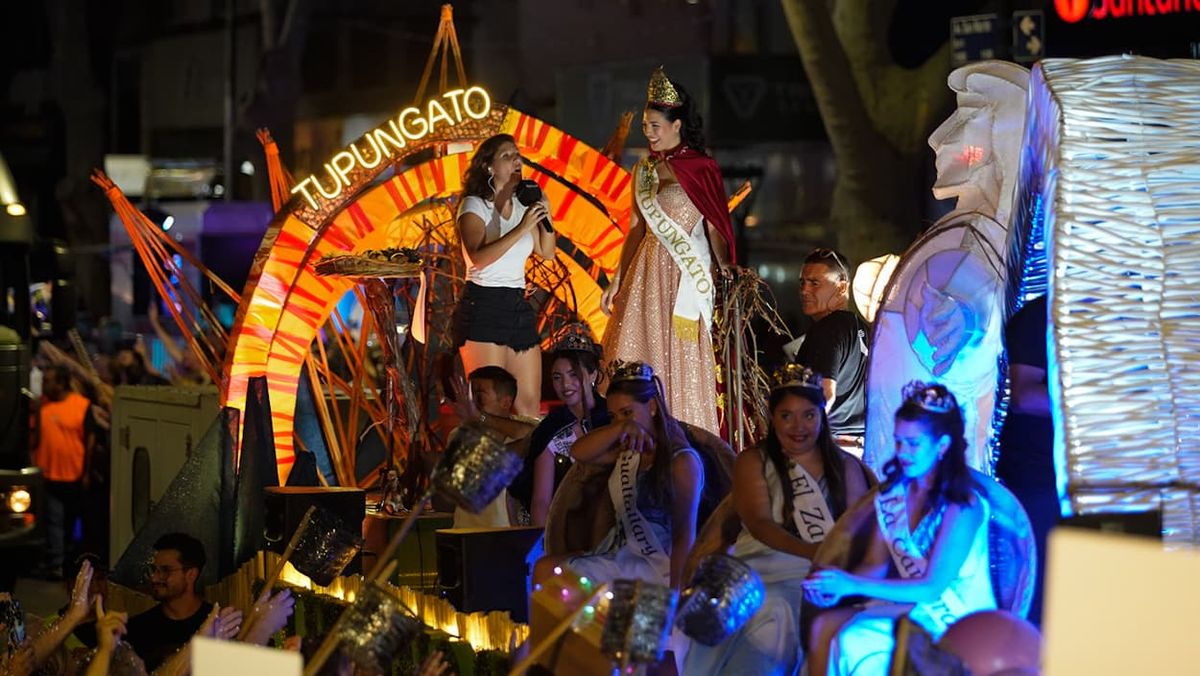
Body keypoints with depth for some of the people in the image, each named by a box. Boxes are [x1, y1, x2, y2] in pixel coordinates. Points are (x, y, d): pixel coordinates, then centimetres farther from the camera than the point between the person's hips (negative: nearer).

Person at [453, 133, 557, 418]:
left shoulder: (522, 206, 15)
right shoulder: (474, 205, -3)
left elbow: (547, 252, 15)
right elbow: (479, 257, -19)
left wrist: (546, 216, 0)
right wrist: (522, 228, -22)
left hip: (519, 306, 7)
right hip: (484, 306, -7)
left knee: (530, 403, 2)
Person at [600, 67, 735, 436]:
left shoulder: (701, 168, -3)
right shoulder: (643, 170, 12)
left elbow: (715, 227, -5)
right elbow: (636, 229, 14)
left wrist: (727, 274, -16)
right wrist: (617, 280, 11)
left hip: (687, 275, -5)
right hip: (648, 271, 5)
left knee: (684, 358, -4)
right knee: (643, 354, 2)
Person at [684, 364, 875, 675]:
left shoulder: (845, 466, 16)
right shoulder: (753, 463, 10)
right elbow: (759, 523, -6)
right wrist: (814, 552, -22)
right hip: (766, 571, -1)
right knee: (773, 611, -30)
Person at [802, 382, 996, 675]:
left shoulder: (962, 505, -16)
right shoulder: (891, 494, 6)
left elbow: (932, 587, -19)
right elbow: (875, 565, 7)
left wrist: (854, 585, -24)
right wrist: (837, 586, -16)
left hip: (955, 618, -7)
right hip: (907, 605, 7)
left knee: (854, 639, -26)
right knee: (824, 625, -16)